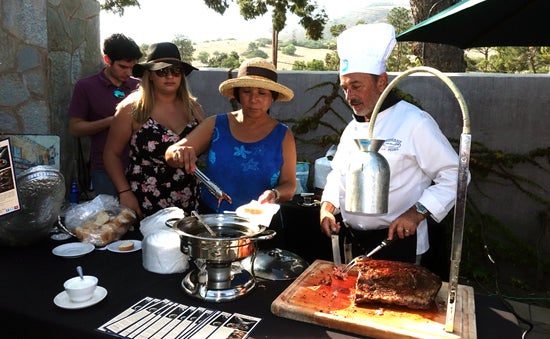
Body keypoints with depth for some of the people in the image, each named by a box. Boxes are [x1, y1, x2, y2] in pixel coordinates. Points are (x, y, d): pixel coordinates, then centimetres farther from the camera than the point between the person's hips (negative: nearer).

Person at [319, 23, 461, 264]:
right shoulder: (353, 128, 9)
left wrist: (417, 213, -21)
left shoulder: (415, 122, -13)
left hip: (397, 241, -6)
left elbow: (453, 175, -12)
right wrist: (327, 207, 2)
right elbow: (338, 174, 18)